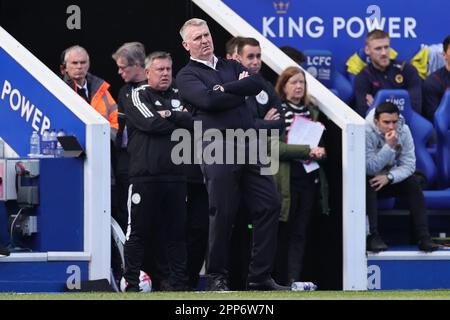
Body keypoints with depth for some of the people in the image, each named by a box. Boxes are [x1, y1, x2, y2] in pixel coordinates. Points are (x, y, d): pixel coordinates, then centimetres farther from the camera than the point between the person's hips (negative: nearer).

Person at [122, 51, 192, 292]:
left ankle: (176, 281, 8)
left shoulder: (178, 97, 18)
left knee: (176, 231, 5)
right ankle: (131, 282, 2)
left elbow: (191, 122, 0)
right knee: (139, 230, -2)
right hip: (144, 175, -4)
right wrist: (177, 122, 1)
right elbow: (150, 123, -11)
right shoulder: (138, 96, 5)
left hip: (175, 175, 4)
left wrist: (167, 115, -8)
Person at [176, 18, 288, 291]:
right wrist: (241, 90, -3)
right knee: (223, 215, -4)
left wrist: (226, 88, -7)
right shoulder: (187, 76, 5)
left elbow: (258, 83, 2)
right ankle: (217, 277, 9)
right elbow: (208, 100, -14)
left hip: (249, 147, 5)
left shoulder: (232, 66, 21)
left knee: (269, 206, 0)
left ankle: (261, 277, 6)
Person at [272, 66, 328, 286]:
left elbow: (321, 142, 22)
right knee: (283, 233, -2)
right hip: (286, 180, -5)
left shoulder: (312, 111, 15)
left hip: (310, 178, 5)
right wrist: (307, 151, -20)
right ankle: (281, 280, 2)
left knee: (300, 233, -1)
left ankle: (294, 280, -5)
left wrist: (320, 151, -2)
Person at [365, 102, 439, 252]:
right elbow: (370, 168, -30)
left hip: (390, 181, 4)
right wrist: (389, 146, -38)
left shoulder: (403, 130, -11)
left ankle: (423, 236, -23)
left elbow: (409, 164, -13)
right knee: (367, 184, -35)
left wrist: (389, 177, -29)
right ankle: (372, 236, -36)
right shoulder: (367, 132, -25)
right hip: (369, 179, -4)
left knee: (413, 182, -20)